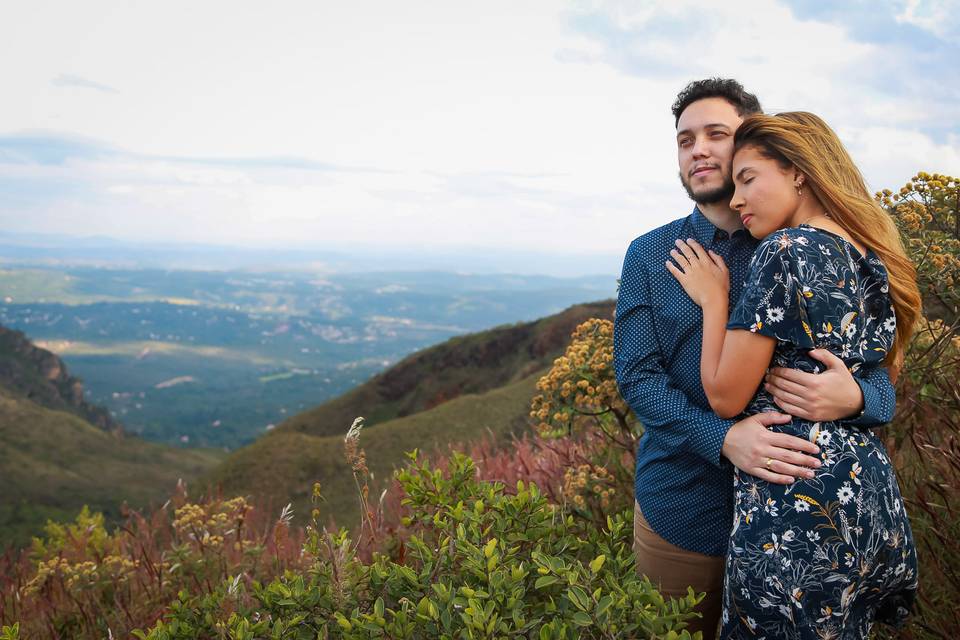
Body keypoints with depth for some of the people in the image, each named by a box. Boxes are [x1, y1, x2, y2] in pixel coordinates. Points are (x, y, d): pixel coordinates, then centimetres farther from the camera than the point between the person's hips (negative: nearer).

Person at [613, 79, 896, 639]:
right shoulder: (649, 255, -1)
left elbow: (881, 379, -2)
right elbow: (636, 375, -8)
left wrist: (853, 398, -26)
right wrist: (722, 436, -24)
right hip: (680, 509, 1)